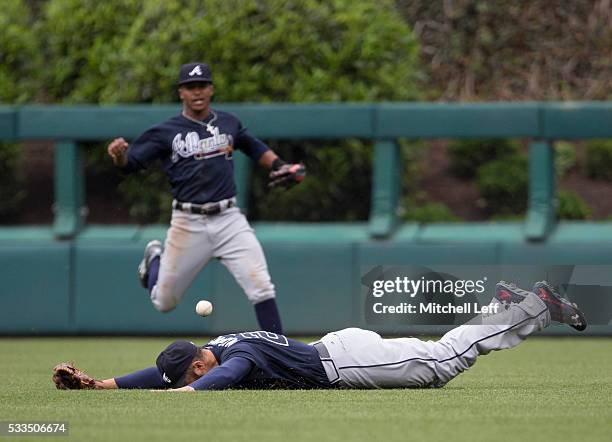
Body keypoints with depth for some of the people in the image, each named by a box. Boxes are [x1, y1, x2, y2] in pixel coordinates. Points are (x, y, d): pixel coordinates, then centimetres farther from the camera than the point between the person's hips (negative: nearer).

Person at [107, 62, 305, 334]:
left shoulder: (228, 123, 9)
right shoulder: (166, 132, -2)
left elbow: (253, 147, 27)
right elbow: (129, 164, -6)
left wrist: (278, 166, 11)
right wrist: (119, 155, -28)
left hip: (228, 219, 2)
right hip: (188, 224, -2)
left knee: (261, 288, -13)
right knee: (164, 302, 10)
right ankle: (154, 259, 42)